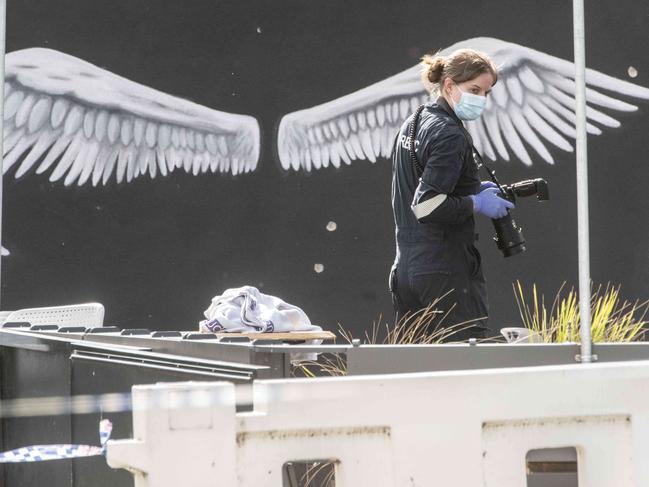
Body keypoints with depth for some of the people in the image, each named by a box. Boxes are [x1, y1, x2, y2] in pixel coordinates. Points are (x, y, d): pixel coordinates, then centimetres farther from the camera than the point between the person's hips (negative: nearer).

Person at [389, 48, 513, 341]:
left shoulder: (413, 125, 15)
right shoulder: (450, 136, -14)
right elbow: (427, 206, -22)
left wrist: (472, 190, 17)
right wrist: (477, 204, -10)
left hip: (406, 268, 9)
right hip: (447, 271, -9)